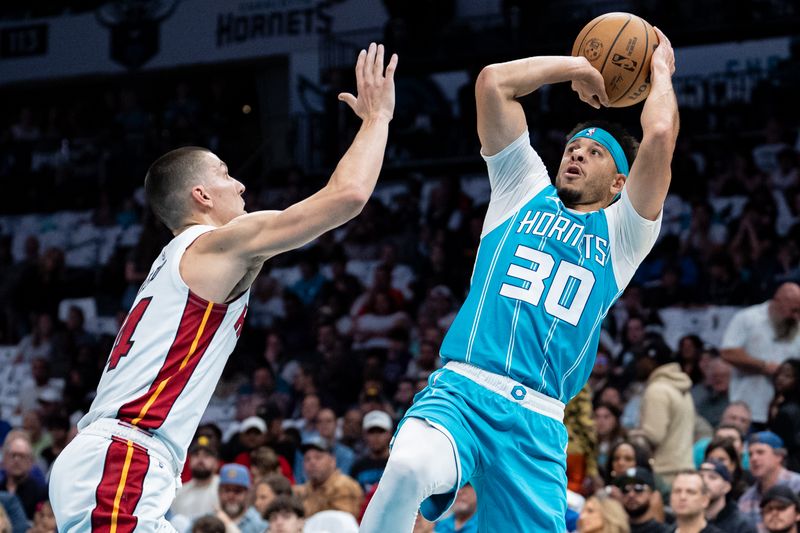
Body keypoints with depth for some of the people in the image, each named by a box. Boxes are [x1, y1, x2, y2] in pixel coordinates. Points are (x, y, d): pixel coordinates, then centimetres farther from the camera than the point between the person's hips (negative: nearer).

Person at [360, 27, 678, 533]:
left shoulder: (622, 232, 16)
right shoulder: (526, 191, 20)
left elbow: (660, 136, 1)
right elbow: (493, 81, 13)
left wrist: (661, 71, 17)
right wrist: (578, 67, 22)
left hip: (536, 424, 1)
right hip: (460, 391, -1)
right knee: (408, 469, -33)